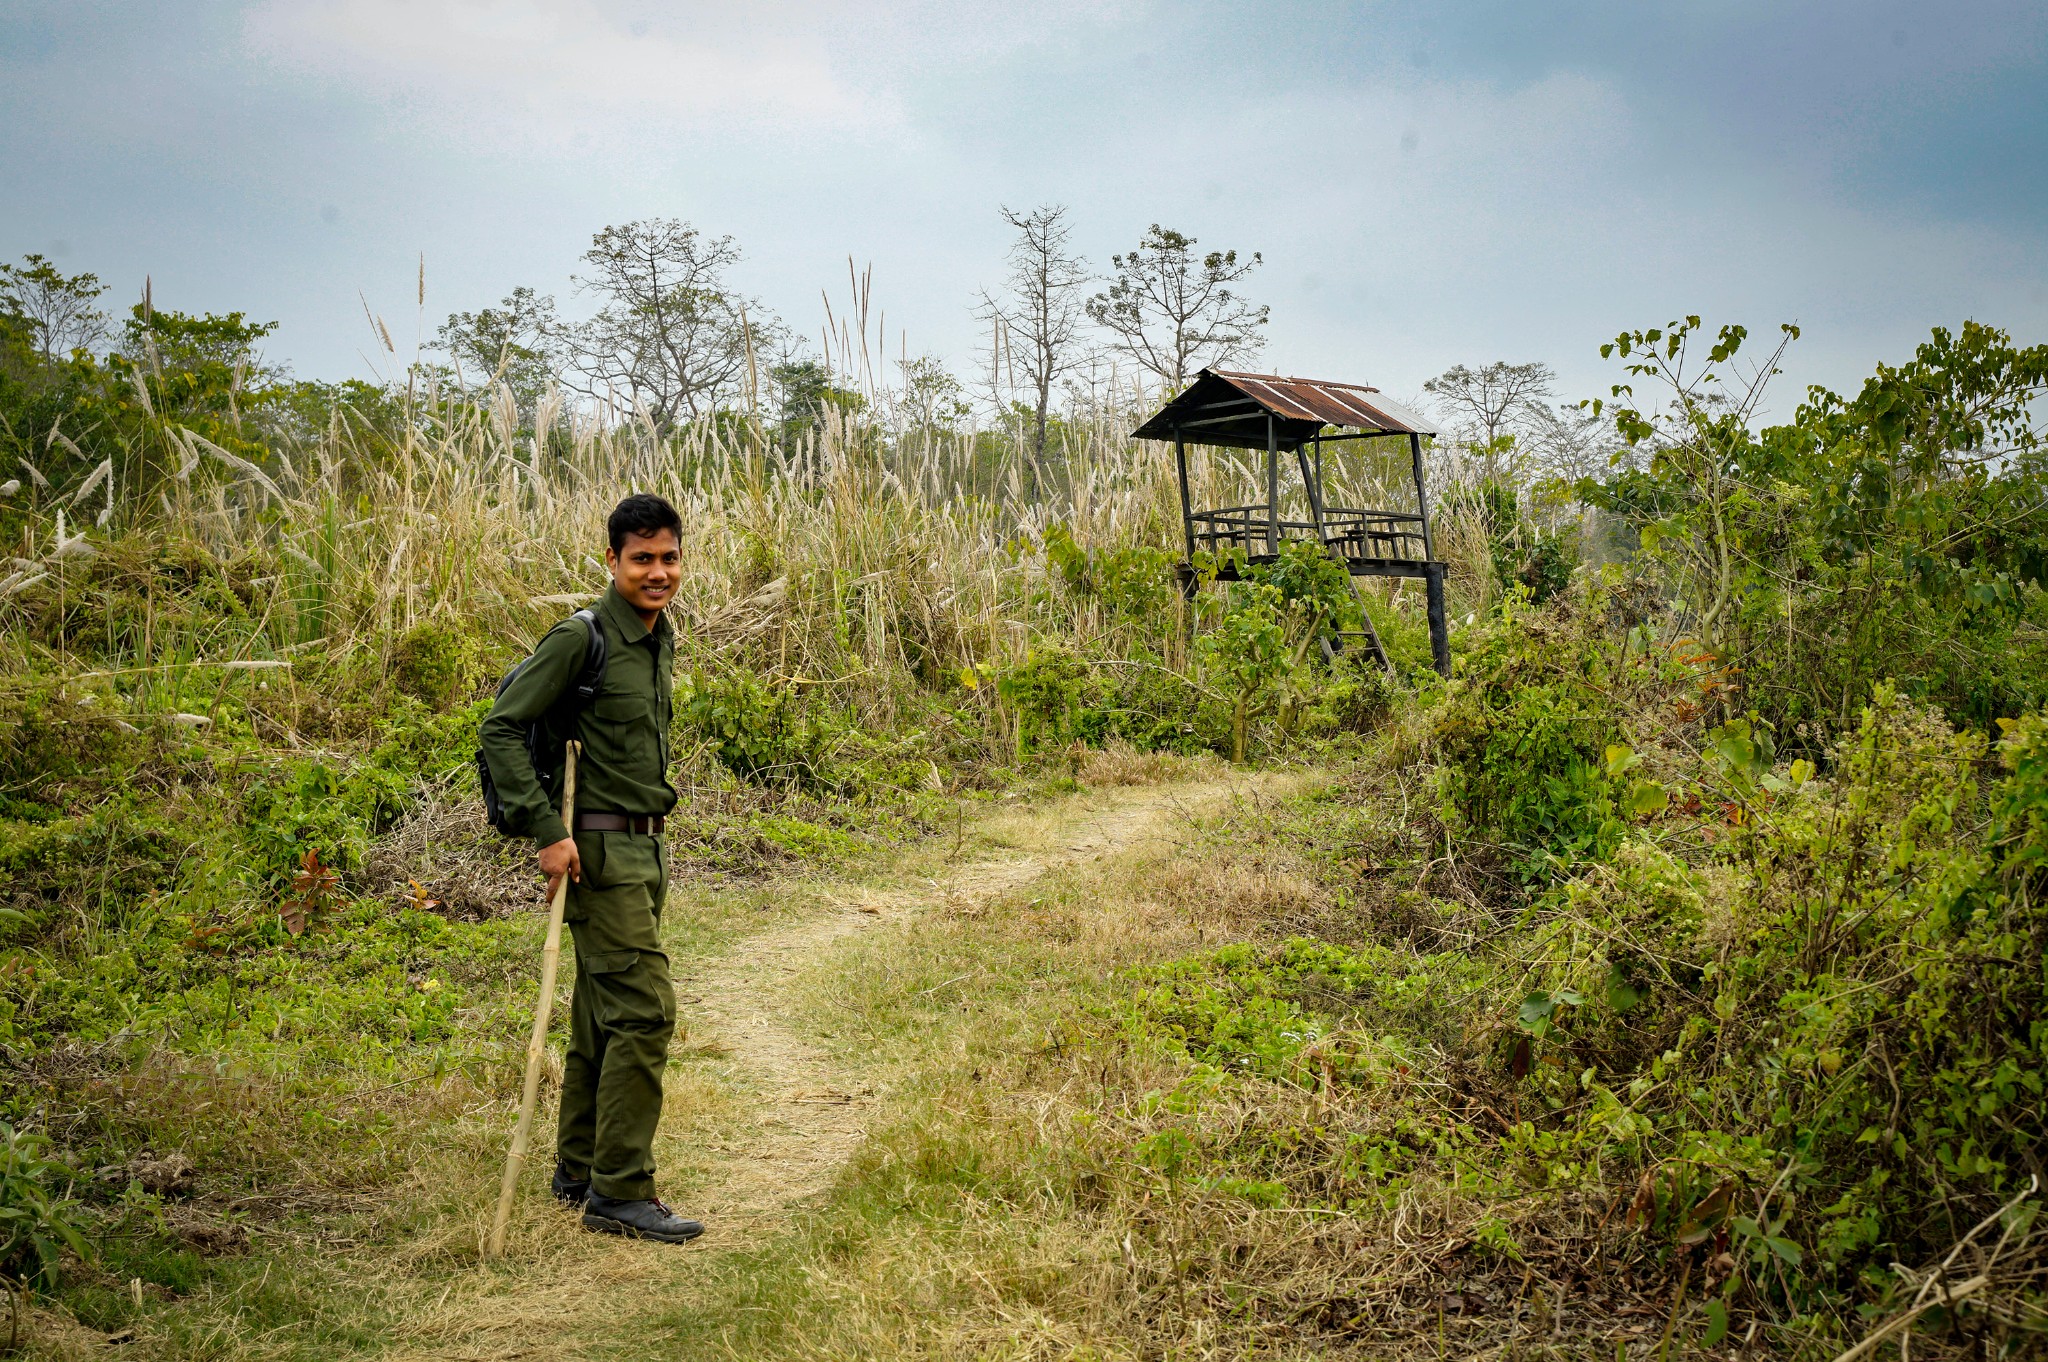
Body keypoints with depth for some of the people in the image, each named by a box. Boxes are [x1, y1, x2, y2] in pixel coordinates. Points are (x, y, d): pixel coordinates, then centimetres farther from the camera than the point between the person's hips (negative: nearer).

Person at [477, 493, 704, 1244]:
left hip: (643, 850, 9)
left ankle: (579, 1173, 25)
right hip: (599, 852, -9)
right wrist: (547, 830, -19)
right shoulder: (581, 637, -14)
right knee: (644, 1010, -11)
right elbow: (501, 730, -16)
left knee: (604, 1015, 14)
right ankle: (621, 1191, -4)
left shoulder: (660, 638, 12)